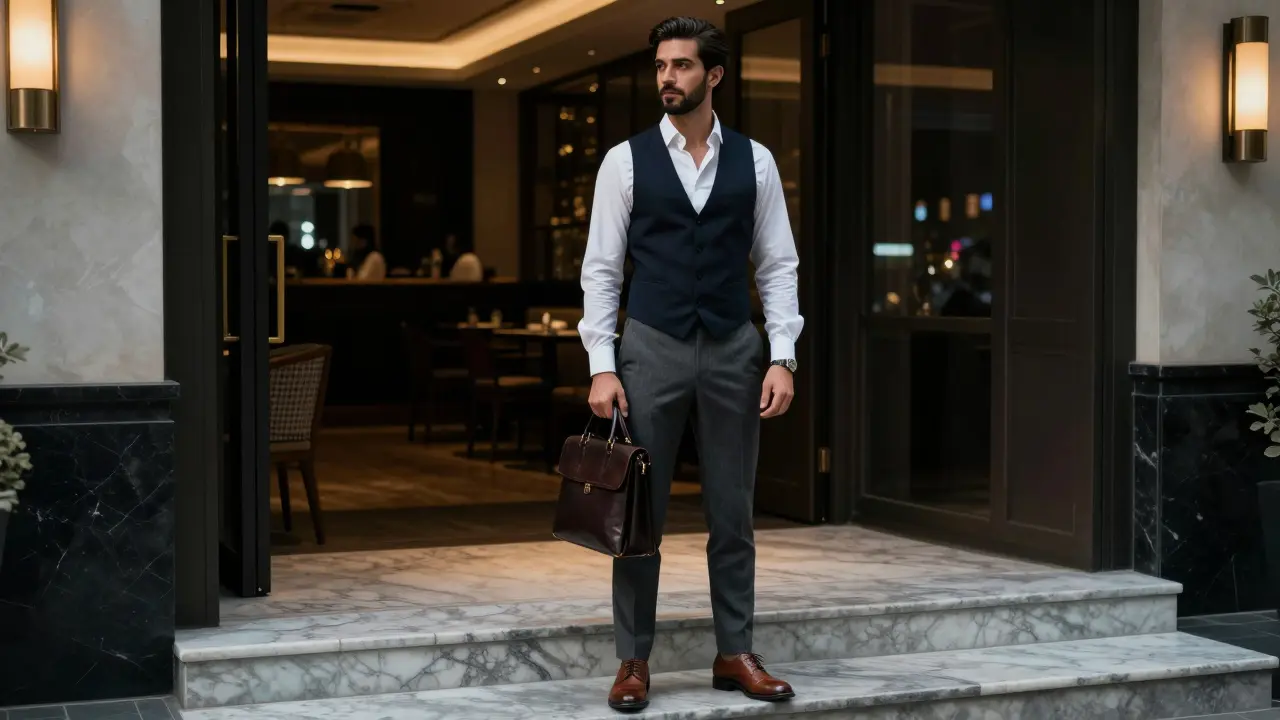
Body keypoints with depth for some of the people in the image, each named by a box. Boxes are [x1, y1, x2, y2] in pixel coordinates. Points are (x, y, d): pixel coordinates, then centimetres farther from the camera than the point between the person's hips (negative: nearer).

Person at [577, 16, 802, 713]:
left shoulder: (754, 161, 4)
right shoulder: (626, 159, 0)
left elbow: (778, 265, 5)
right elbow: (600, 268, -1)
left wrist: (782, 357, -5)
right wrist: (601, 365, -9)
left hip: (733, 350, 2)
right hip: (651, 348, -1)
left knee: (732, 512, 8)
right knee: (640, 510, 3)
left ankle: (734, 654, 20)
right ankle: (633, 660, 14)